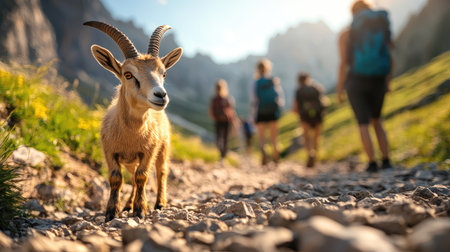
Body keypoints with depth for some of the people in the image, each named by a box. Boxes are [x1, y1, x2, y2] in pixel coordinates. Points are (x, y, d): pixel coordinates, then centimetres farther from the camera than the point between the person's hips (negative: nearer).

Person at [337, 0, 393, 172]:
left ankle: (372, 164, 0)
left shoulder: (345, 34, -2)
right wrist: (388, 83, 16)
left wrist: (339, 90, -1)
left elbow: (343, 63, -7)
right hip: (378, 82, 3)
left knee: (363, 124, 7)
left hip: (356, 82, -2)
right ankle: (386, 161, 13)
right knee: (376, 120, 20)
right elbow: (390, 60, 3)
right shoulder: (383, 30, 5)